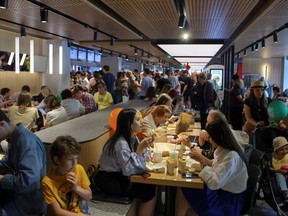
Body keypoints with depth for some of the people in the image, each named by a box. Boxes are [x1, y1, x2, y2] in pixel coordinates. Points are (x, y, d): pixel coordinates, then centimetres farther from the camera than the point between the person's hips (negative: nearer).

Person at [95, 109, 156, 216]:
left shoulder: (132, 137, 1)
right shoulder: (121, 143, -26)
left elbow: (141, 157, 7)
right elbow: (128, 170, -31)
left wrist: (145, 147, -12)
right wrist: (140, 149, -30)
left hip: (120, 175, 8)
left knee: (150, 185, -4)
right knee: (149, 192, -13)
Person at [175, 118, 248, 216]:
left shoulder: (232, 156, -29)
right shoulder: (222, 149, -2)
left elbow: (214, 183, -32)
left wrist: (201, 160, -21)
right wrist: (202, 158, -3)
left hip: (229, 200, -8)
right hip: (219, 188, 8)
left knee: (183, 193, -5)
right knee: (182, 189, -1)